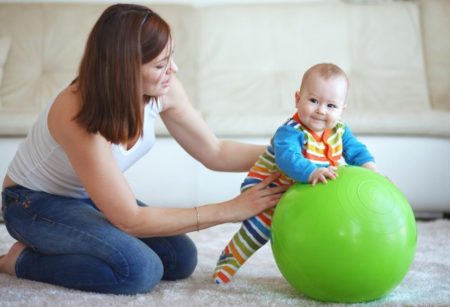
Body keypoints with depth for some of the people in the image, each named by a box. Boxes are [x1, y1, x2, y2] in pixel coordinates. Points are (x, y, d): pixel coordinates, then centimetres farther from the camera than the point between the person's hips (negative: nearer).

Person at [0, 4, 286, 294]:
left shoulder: (163, 91, -19)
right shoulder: (80, 118, -36)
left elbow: (215, 152, -5)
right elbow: (130, 220, -32)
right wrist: (229, 210, -32)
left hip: (89, 198, 7)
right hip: (36, 202, -7)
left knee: (181, 259, -6)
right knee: (140, 269, -27)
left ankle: (53, 247, 9)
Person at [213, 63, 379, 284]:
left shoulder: (339, 131, -8)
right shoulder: (290, 132, -33)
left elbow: (356, 150, -4)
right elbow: (287, 159, -49)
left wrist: (369, 167, -26)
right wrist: (312, 172, -64)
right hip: (265, 188, -7)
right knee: (261, 224, -22)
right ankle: (230, 258, -2)